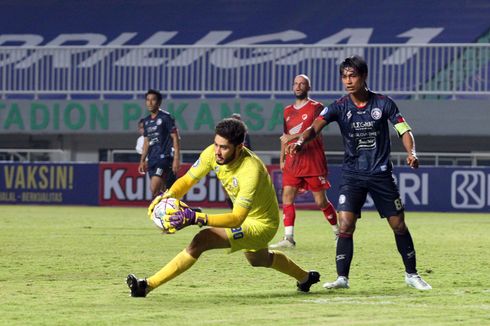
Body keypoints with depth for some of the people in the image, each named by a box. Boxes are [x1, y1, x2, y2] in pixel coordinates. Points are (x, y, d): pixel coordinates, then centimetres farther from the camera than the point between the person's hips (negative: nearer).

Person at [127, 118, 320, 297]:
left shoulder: (251, 171, -38)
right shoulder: (213, 153, -18)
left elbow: (237, 218, -42)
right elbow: (187, 180, -9)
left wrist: (197, 218, -52)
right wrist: (167, 196, -31)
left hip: (261, 224, -9)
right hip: (245, 216, 9)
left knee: (202, 240, -26)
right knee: (258, 260, 37)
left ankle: (148, 285, -23)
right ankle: (305, 277, 64)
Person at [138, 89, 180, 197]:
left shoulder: (166, 117, -7)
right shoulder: (146, 121, 14)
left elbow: (175, 138, -8)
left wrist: (176, 159, -14)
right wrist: (142, 161, 19)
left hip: (164, 157, -7)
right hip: (152, 159, 7)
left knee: (154, 188, -19)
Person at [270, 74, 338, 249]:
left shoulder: (316, 107, -4)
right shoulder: (288, 111, 16)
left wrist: (292, 137, -30)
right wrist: (282, 159, 16)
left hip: (313, 162, -5)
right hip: (292, 162, 5)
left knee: (321, 201, 1)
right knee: (287, 197, -8)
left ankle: (338, 232, 20)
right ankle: (288, 238, -10)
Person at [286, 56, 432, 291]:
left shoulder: (383, 103, -5)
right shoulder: (340, 107, -6)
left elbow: (404, 130, -2)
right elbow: (316, 126, -19)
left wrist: (411, 153, -22)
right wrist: (301, 141, -41)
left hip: (381, 174, 0)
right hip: (352, 174, 0)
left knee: (399, 225, 4)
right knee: (345, 225, -14)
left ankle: (411, 274, 21)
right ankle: (342, 278, -7)